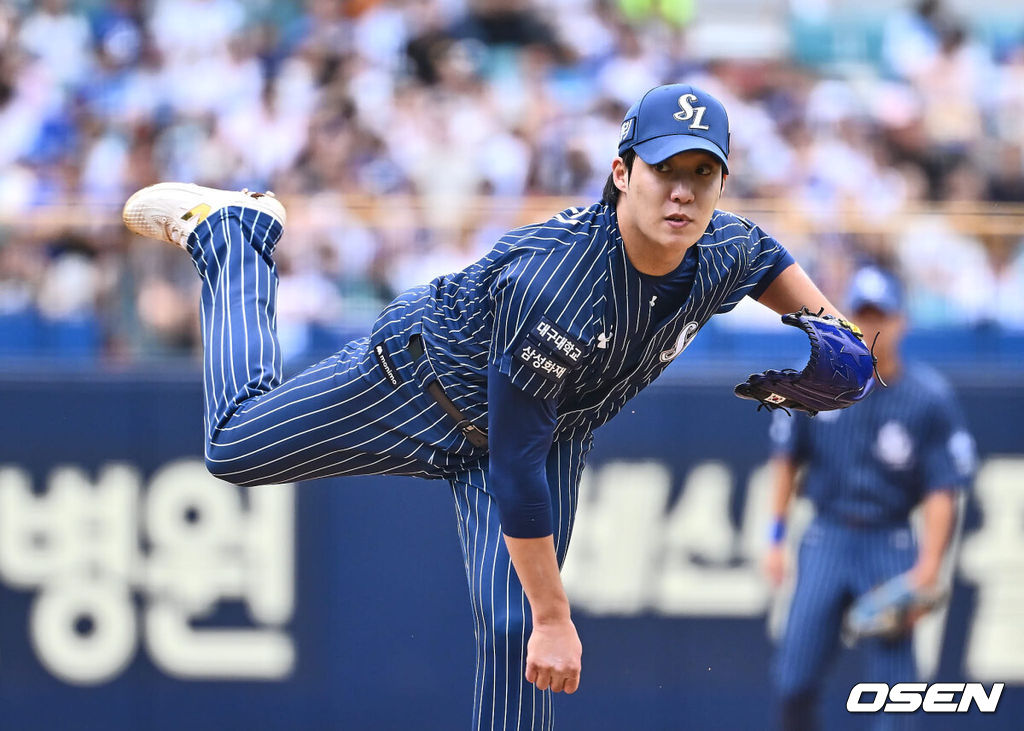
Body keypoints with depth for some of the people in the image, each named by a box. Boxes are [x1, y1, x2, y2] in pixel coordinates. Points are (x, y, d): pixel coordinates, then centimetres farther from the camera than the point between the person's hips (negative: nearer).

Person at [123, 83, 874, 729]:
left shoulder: (721, 254, -22)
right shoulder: (553, 282, -43)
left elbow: (764, 255, 8)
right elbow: (513, 463, -37)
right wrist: (555, 616, -34)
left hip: (556, 434, 4)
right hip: (425, 382, -4)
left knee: (514, 636, -9)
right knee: (237, 445, 8)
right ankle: (231, 233, 32)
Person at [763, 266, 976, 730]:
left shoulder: (930, 399, -8)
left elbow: (942, 490, -8)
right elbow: (786, 461, 11)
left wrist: (929, 564, -20)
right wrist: (776, 538, 8)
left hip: (890, 546, -2)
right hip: (826, 539, 2)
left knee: (893, 675, -4)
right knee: (795, 676, -2)